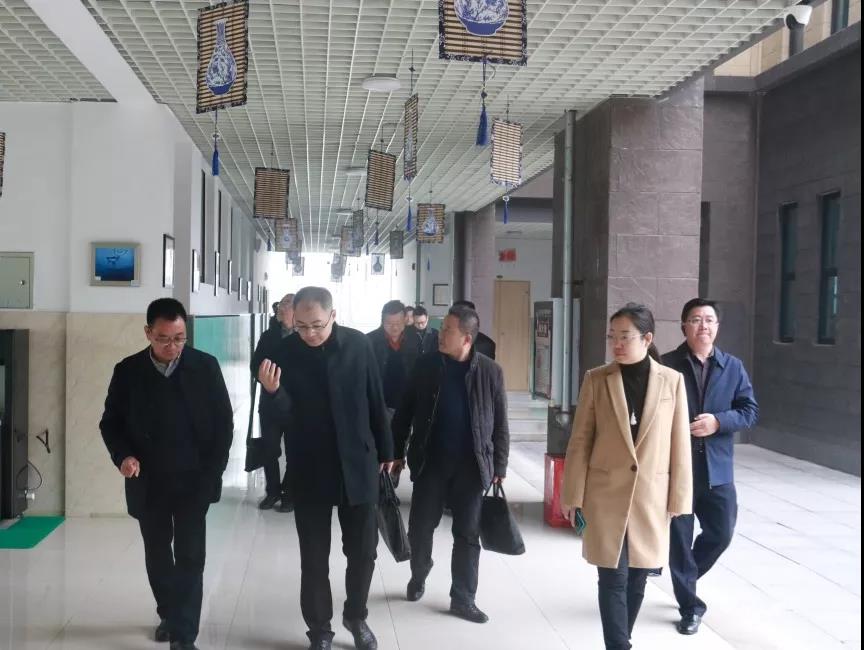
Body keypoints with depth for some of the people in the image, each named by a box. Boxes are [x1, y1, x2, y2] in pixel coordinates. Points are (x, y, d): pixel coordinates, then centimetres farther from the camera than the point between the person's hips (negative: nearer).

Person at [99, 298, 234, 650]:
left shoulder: (206, 366, -6)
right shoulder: (127, 371, -3)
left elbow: (224, 421, -1)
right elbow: (110, 422, 4)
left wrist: (213, 471, -7)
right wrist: (123, 455, -15)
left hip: (193, 481, -2)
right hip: (148, 483, 2)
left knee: (190, 556, -4)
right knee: (157, 555, 16)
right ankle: (168, 614, 37)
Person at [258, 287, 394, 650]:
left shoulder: (358, 345, -7)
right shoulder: (286, 352, -10)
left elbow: (375, 402, 2)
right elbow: (283, 411, -12)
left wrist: (385, 450, 9)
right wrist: (273, 391, -34)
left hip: (358, 465, 1)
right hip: (309, 470, -1)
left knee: (364, 550, 11)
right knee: (314, 557, 9)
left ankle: (356, 616, 35)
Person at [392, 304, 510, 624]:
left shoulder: (490, 371, -5)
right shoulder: (425, 365, -2)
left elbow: (500, 424, 0)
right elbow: (405, 411, 5)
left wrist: (499, 467, -2)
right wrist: (396, 452, 4)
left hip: (471, 465, -1)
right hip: (430, 461, 1)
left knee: (467, 535, 6)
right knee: (420, 527, 9)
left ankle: (463, 599, 20)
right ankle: (419, 574, 37)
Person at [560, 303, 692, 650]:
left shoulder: (672, 381, -1)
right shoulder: (596, 379, -3)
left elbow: (680, 444, 1)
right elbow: (580, 440, -1)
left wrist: (678, 498, 1)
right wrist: (573, 495, -3)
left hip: (651, 496, 2)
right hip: (605, 495, -1)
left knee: (637, 577, 13)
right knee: (614, 579, -2)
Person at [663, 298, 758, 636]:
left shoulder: (733, 367, 5)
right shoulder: (666, 365, -5)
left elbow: (750, 411, 2)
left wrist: (718, 421, -15)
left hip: (717, 469, 3)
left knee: (721, 533, 11)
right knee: (679, 539, 5)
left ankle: (686, 578, 38)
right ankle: (690, 607, 20)